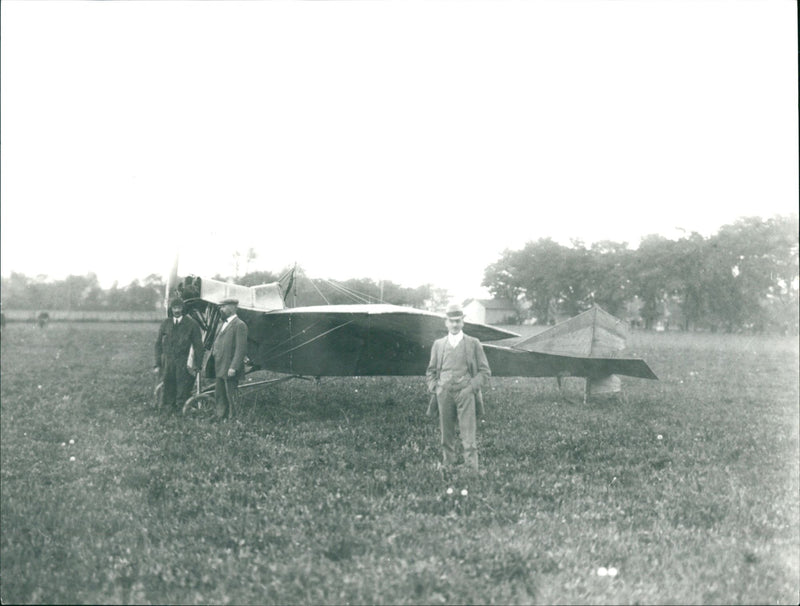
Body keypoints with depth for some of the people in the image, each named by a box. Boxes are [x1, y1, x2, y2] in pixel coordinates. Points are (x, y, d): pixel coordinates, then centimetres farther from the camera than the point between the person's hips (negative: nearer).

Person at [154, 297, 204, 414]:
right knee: (168, 391, 6)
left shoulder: (192, 324, 1)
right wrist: (158, 364, 6)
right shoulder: (165, 324, 10)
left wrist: (197, 366, -5)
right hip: (167, 364, 3)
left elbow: (198, 346, 1)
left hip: (184, 365, -3)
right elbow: (158, 344, 12)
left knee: (183, 390, -3)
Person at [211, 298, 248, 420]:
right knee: (219, 396, 13)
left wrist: (233, 368, -23)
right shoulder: (225, 324, 18)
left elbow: (241, 349, -18)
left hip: (230, 370, -9)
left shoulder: (239, 325, -12)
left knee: (231, 399, -1)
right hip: (220, 369, 9)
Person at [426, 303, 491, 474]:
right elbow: (431, 371, 20)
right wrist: (434, 388, 4)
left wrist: (472, 387, -5)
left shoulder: (473, 344, 6)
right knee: (446, 437, 4)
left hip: (465, 394, -2)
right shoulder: (438, 344, 13)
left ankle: (472, 472, -4)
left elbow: (485, 371, 7)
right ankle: (448, 471, 12)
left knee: (468, 437, -7)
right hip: (444, 395, 2)